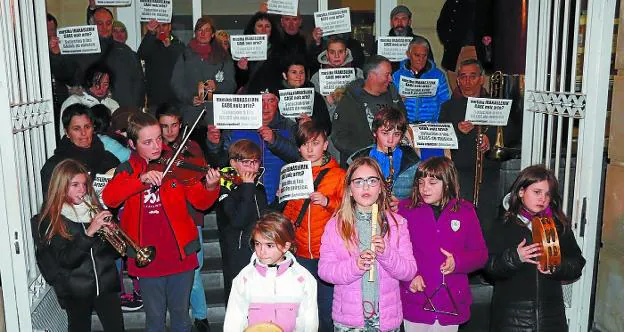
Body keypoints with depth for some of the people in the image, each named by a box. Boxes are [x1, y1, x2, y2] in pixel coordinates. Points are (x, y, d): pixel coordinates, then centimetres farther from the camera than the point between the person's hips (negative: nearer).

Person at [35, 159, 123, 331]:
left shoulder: (95, 208, 4)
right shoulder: (51, 221, -6)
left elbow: (114, 252, 5)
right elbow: (65, 260, -18)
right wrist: (89, 232, -28)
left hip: (106, 285, 3)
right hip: (76, 291, -2)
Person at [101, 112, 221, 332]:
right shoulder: (127, 170, 1)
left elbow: (200, 201, -6)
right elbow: (108, 198, -17)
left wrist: (210, 187, -28)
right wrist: (141, 179, -30)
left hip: (180, 254, 0)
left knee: (181, 314, 16)